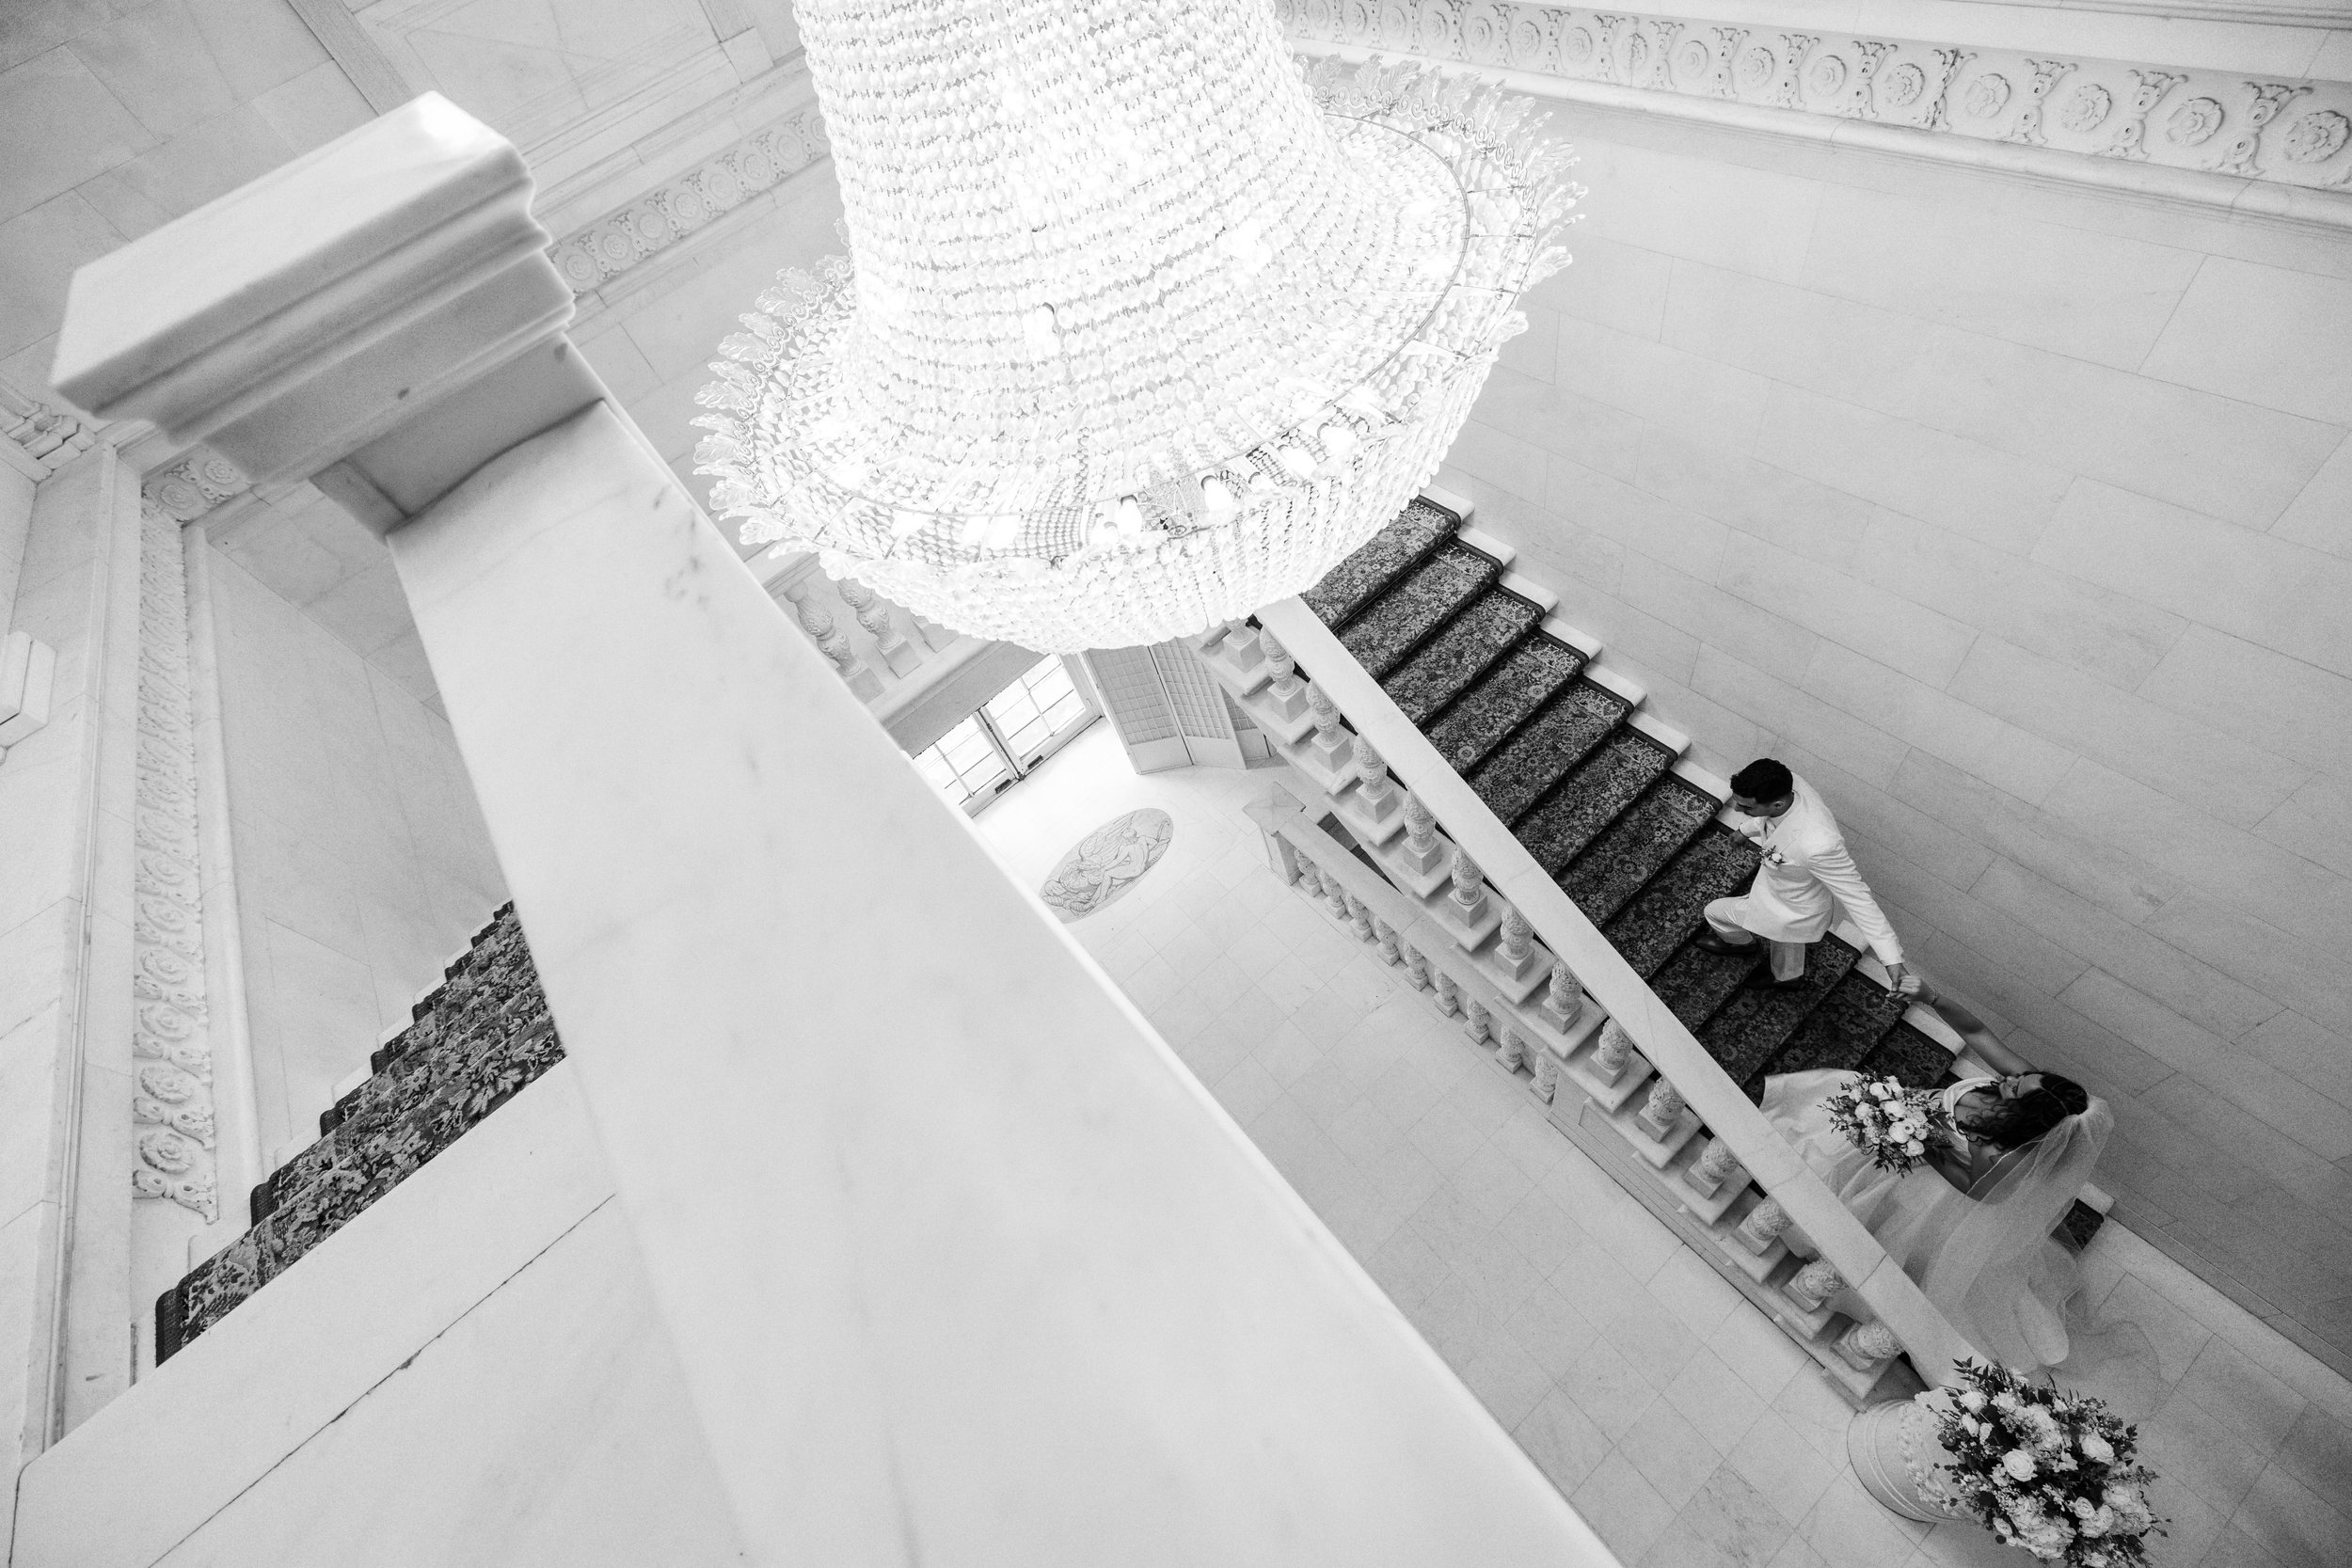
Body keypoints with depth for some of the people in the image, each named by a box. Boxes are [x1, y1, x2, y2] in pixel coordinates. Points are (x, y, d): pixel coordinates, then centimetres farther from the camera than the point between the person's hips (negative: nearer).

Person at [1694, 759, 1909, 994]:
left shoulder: (1816, 845, -49)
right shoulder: (1786, 784, -26)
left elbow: (1857, 897, -37)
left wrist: (1892, 960, -32)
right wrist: (1745, 830, 20)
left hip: (1796, 911, -6)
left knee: (1715, 912, 14)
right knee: (1785, 941, 36)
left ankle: (1740, 941, 50)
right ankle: (1787, 977, 68)